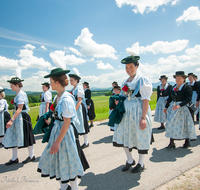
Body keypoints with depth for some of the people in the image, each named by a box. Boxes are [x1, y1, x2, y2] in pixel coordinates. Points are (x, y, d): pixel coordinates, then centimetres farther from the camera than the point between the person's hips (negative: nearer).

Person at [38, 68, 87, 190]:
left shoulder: (66, 99, -23)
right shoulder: (58, 96, 4)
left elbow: (67, 122, -22)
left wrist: (57, 142, -20)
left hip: (65, 132, -9)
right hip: (57, 130, 9)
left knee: (67, 161, 7)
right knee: (57, 159, 20)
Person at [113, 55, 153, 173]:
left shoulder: (143, 80, -7)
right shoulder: (125, 82, 13)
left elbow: (146, 100, -13)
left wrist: (143, 117, -19)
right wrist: (119, 102, 0)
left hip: (139, 111, -6)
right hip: (126, 111, 7)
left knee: (140, 137, 5)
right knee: (125, 136, 9)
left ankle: (141, 163, 28)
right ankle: (130, 160, 31)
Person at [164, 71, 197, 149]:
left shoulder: (187, 87, -8)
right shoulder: (174, 87, 9)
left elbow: (188, 99, -18)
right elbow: (170, 98, 14)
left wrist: (179, 105, -29)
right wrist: (166, 107, 11)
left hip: (183, 108, -5)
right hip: (173, 108, 5)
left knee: (184, 124, 5)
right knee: (171, 123, 2)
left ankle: (187, 141, 28)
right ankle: (171, 142, 8)